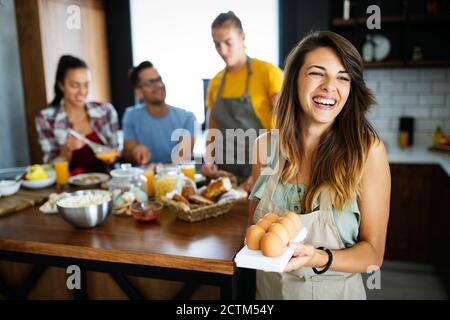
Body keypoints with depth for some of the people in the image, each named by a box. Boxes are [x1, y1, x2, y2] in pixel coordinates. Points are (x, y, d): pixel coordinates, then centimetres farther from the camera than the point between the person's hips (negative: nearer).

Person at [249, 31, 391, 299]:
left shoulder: (368, 149, -19)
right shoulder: (266, 146, -11)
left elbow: (373, 254, -14)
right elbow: (255, 223, 2)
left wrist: (320, 259, -32)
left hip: (335, 290, -2)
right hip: (270, 287, 3)